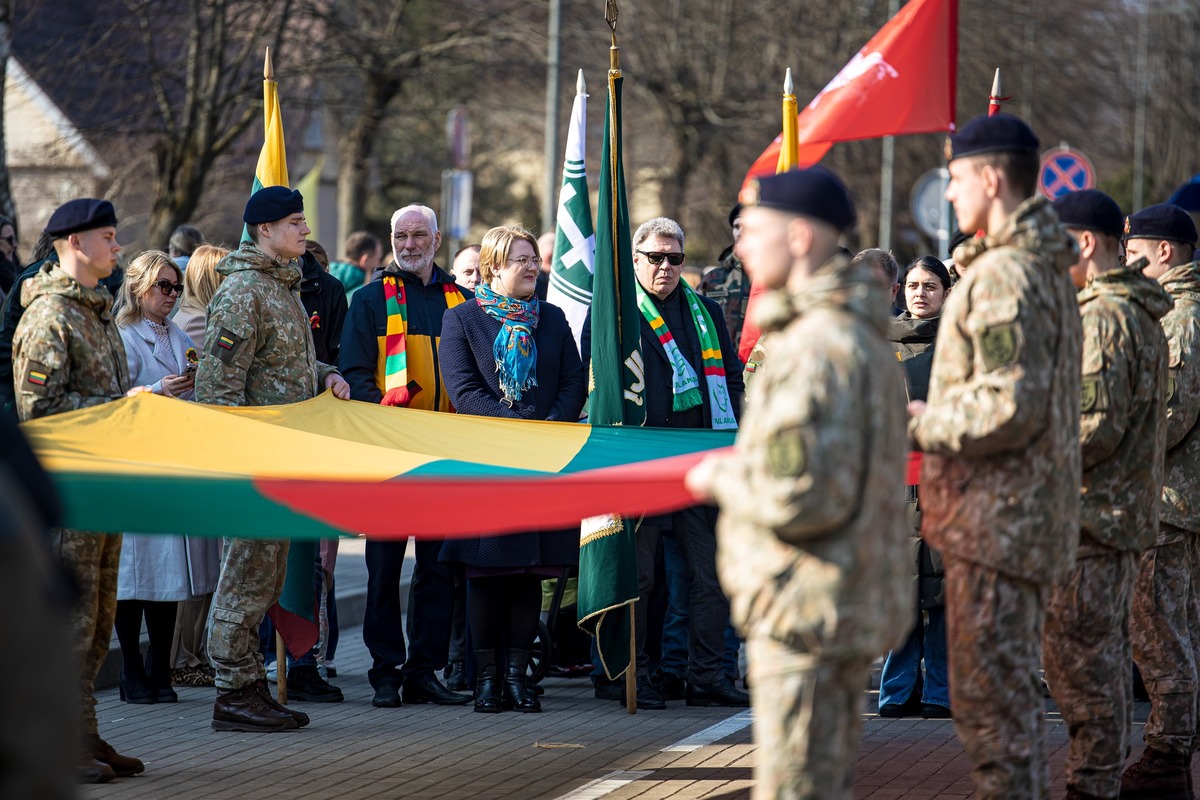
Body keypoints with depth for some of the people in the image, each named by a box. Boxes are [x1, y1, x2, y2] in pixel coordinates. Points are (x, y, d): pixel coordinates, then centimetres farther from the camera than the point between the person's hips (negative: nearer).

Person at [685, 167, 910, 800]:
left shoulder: (813, 349, -20)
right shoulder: (864, 337, 14)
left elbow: (795, 496, -25)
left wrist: (721, 478, -8)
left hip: (806, 607, -10)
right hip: (857, 603, 10)